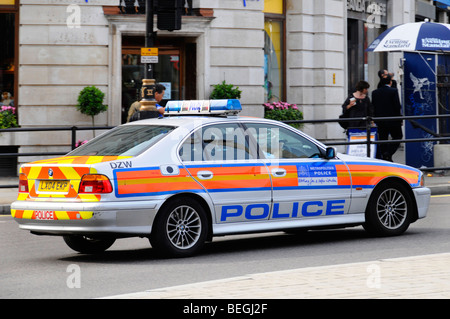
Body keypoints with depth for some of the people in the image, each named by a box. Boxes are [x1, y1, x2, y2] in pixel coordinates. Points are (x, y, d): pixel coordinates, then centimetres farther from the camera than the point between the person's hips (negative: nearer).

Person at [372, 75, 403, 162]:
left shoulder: (375, 92, 4)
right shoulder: (394, 91, -9)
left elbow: (373, 107, 6)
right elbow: (397, 106, -12)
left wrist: (376, 119, 13)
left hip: (380, 122, 4)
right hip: (393, 121, -4)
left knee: (382, 140, 10)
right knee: (397, 138, 8)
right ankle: (388, 153, -12)